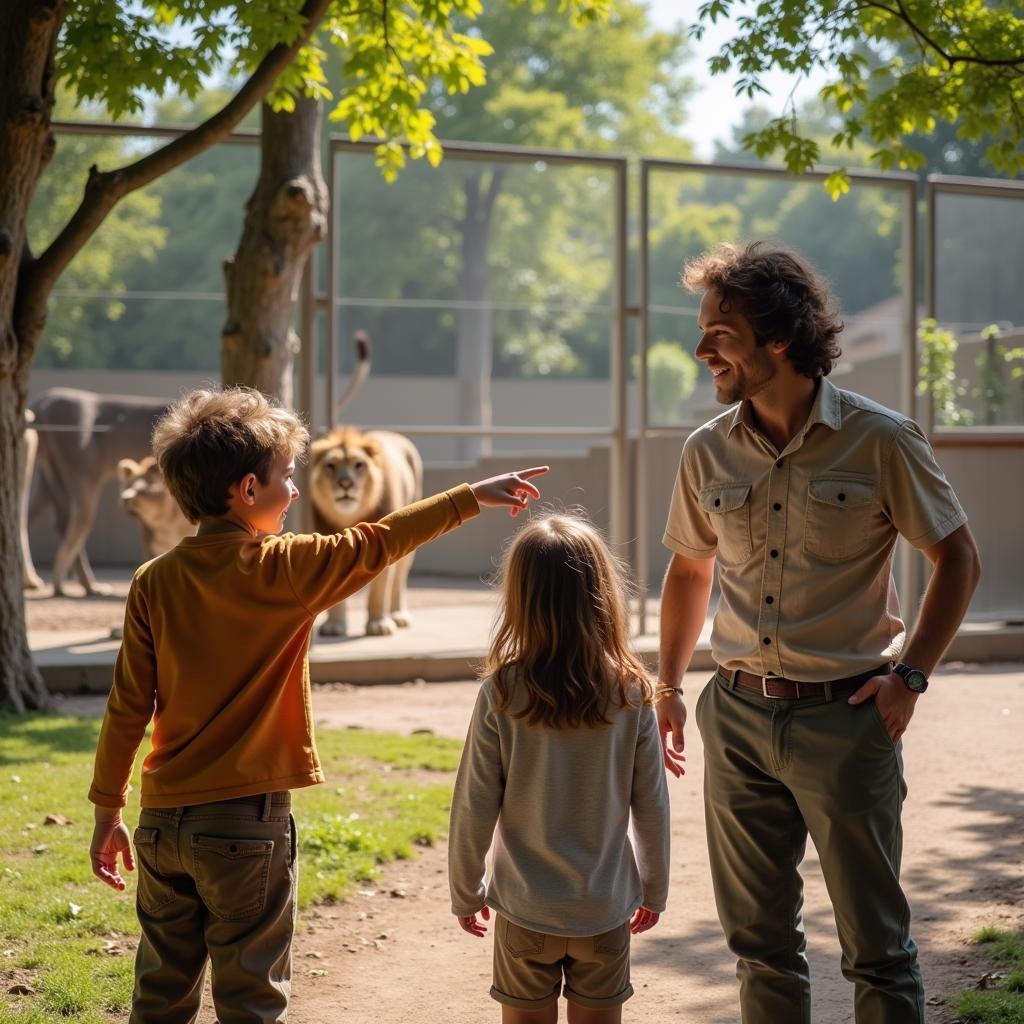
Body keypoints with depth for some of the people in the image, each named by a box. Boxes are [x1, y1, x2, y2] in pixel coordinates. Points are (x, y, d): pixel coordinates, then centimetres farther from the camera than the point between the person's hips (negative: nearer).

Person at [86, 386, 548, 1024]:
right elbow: (378, 543, -3)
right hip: (248, 823, -5)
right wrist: (474, 496, 7)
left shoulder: (154, 582, 1)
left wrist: (108, 811, 11)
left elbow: (128, 707, 3)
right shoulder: (283, 570, -11)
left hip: (163, 821, 5)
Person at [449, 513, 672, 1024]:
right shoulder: (631, 693, -9)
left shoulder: (501, 695, -14)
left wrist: (464, 892, 5)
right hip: (606, 907, 1)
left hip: (525, 909, -1)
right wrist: (654, 889, 12)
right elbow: (651, 806, -3)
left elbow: (473, 808, -9)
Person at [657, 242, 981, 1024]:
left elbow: (958, 558, -1)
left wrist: (911, 674, -10)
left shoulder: (880, 440, -10)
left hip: (845, 717, -4)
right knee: (760, 940, 14)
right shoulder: (708, 452, 3)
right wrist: (668, 687, 16)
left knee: (876, 946, 4)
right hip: (738, 716, 4)